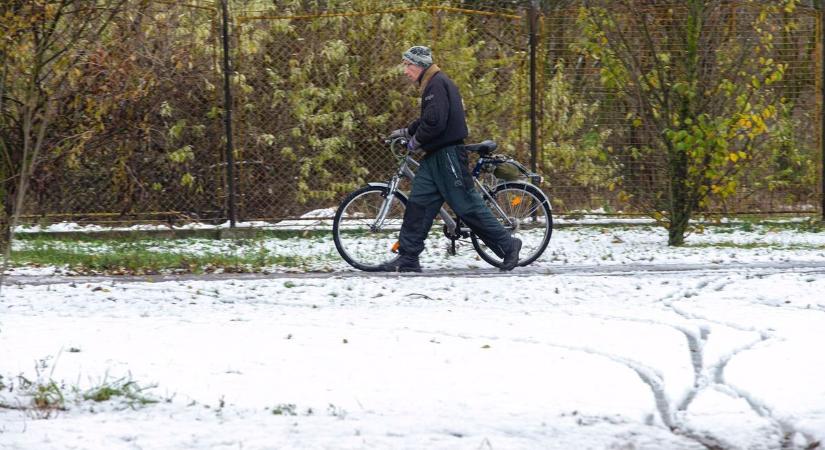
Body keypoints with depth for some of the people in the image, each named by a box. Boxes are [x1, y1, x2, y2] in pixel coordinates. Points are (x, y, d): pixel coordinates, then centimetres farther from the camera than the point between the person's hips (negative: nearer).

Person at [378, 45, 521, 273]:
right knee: (418, 203, 4)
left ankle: (507, 245, 3)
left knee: (466, 204, -6)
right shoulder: (432, 84, 18)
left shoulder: (437, 84, -15)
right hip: (435, 156, 10)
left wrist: (415, 141, -11)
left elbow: (435, 121, -24)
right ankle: (408, 258, 3)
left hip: (449, 154, -10)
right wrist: (406, 132, 21)